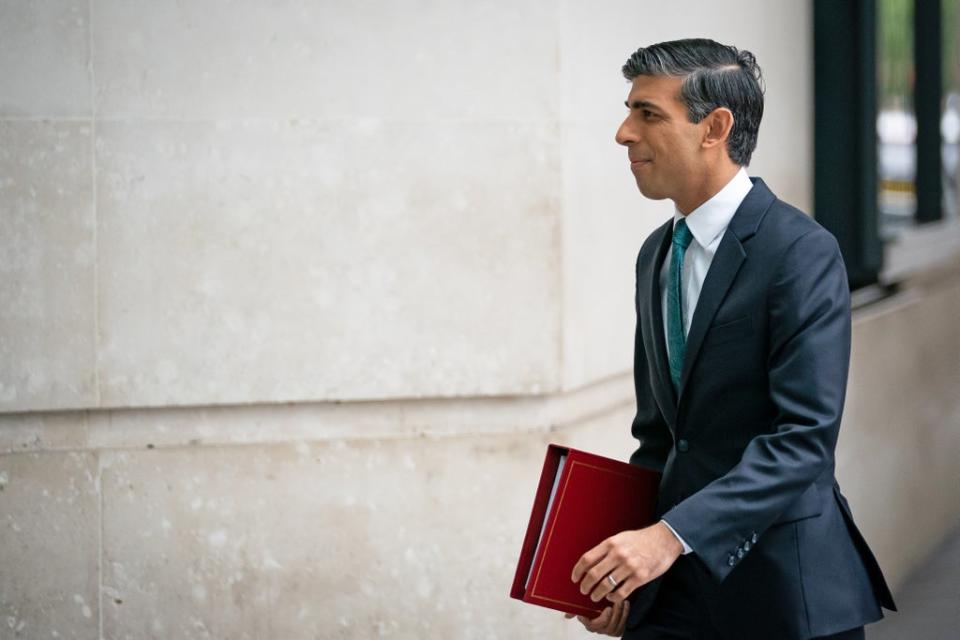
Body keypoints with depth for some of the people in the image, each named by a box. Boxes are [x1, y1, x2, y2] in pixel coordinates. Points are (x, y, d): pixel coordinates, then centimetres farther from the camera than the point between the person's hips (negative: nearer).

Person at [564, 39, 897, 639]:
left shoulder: (802, 251, -13)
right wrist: (624, 554, 2)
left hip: (784, 586, -6)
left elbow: (805, 437, -20)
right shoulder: (657, 255, 11)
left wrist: (672, 535, -26)